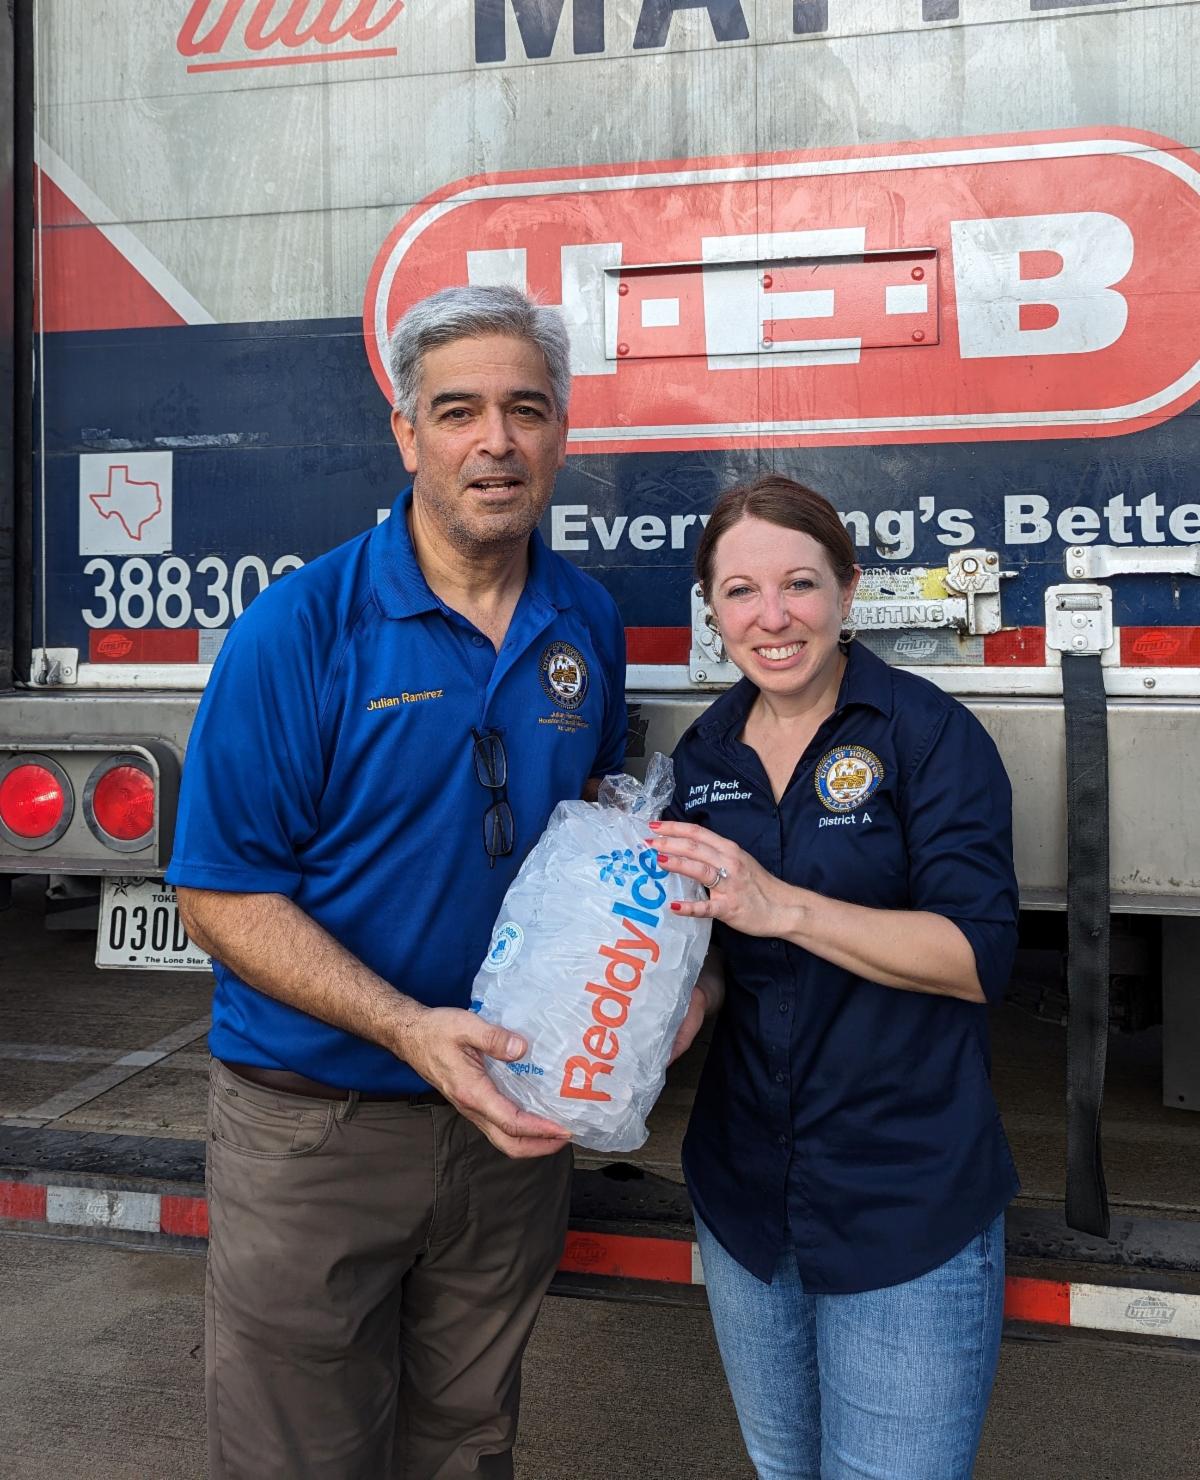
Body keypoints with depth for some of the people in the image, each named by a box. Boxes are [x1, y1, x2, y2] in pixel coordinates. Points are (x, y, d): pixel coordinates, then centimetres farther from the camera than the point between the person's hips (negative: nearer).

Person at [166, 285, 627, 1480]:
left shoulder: (587, 622, 1)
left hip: (512, 1114, 5)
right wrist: (408, 1028, -26)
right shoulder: (299, 630, -16)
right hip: (315, 1123, -4)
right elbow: (222, 895, -15)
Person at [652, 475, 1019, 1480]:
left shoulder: (931, 734, -13)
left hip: (908, 1202, -5)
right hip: (746, 1191, 5)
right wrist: (692, 996, -9)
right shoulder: (706, 755, 3)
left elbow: (980, 955, -20)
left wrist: (783, 905, -29)